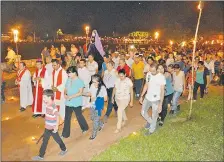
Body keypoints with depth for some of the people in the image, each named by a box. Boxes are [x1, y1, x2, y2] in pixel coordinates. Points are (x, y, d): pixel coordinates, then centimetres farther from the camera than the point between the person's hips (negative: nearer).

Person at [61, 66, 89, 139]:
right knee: (67, 118, 7)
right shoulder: (68, 80, 4)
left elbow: (80, 92, -19)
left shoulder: (79, 81, -14)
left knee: (79, 116, 13)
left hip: (77, 103, -5)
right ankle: (65, 133, 19)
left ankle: (85, 127, 39)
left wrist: (71, 96, -25)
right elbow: (66, 89, 11)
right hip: (68, 102, 5)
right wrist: (65, 94, -11)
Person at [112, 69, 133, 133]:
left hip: (125, 99, -5)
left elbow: (131, 92, -10)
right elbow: (114, 89, 6)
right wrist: (112, 98, 10)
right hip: (117, 98, 5)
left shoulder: (128, 81, -17)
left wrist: (131, 101, -7)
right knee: (121, 110, 23)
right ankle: (125, 119, 52)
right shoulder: (117, 80, -6)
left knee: (119, 111, -17)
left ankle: (118, 127, -4)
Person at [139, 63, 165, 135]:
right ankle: (151, 122, 41)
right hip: (147, 98, 5)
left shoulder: (161, 77, -19)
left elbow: (162, 91, -16)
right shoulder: (148, 74, -3)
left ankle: (151, 129, 34)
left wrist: (160, 104, -17)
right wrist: (141, 96, 8)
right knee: (143, 112, 14)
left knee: (154, 116, 10)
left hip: (156, 100, -5)